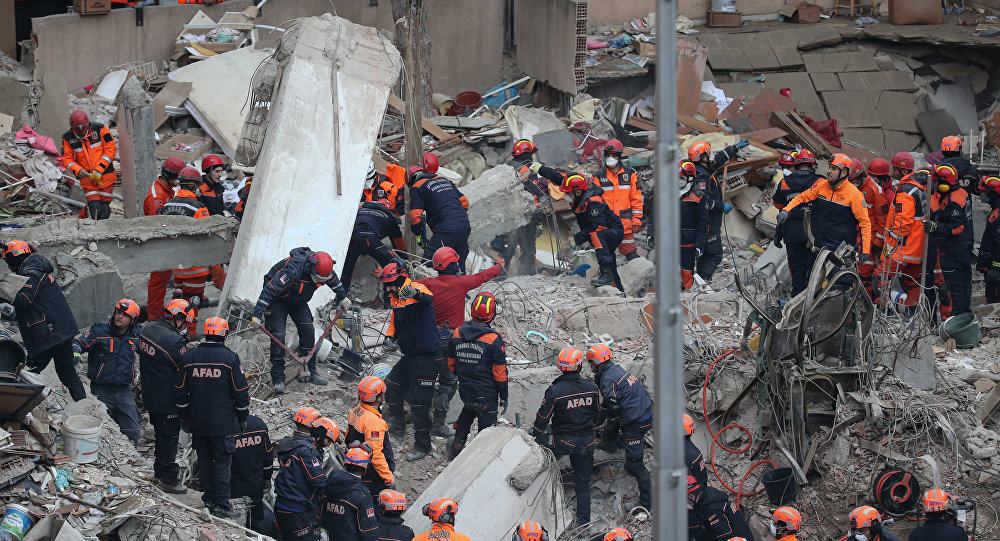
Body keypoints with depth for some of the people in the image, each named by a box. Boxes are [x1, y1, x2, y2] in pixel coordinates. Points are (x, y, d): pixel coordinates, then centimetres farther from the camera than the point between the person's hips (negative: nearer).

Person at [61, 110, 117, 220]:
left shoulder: (100, 129, -8)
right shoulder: (68, 138, -3)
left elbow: (111, 149, -7)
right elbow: (66, 159, 2)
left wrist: (99, 170, -15)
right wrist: (77, 170, -19)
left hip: (105, 176, 0)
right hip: (88, 178, 0)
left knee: (104, 214, 0)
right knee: (95, 211, -12)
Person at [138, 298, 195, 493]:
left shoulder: (148, 329, 1)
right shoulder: (173, 340, -26)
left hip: (149, 395, 9)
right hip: (168, 400, -9)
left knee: (161, 432, 23)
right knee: (169, 436, 4)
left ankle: (160, 469, 37)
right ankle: (167, 479, 14)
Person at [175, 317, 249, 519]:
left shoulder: (189, 358, 1)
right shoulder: (230, 358, -9)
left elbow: (181, 391, 7)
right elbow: (240, 392, -6)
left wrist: (184, 418, 18)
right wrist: (242, 419, 5)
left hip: (197, 424, 4)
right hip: (223, 424, -4)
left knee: (204, 461, 16)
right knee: (222, 463, 2)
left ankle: (209, 499, 25)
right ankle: (221, 505, 1)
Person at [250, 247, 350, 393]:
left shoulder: (324, 268, -19)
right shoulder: (294, 270, -41)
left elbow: (334, 280, 8)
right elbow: (270, 289, -40)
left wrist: (342, 297, 20)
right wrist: (257, 314, -44)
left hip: (299, 303, 6)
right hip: (278, 301, -6)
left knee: (308, 332, -4)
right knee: (278, 337, -13)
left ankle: (310, 372, 3)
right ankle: (278, 379, -7)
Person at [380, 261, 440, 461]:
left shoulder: (418, 289, -15)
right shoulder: (396, 299, 11)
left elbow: (428, 299, -39)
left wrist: (415, 294, -61)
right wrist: (390, 337, 5)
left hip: (426, 357, -9)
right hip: (409, 356, 9)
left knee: (419, 403, -7)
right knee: (391, 388, 23)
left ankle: (422, 444, 3)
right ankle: (397, 424, 46)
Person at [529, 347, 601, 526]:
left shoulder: (554, 391, -19)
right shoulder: (592, 388, -6)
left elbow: (543, 418, -9)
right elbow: (597, 414, 9)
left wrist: (535, 433, 11)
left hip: (563, 441, -3)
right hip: (587, 441, 3)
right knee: (583, 482, 12)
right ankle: (584, 521, 14)